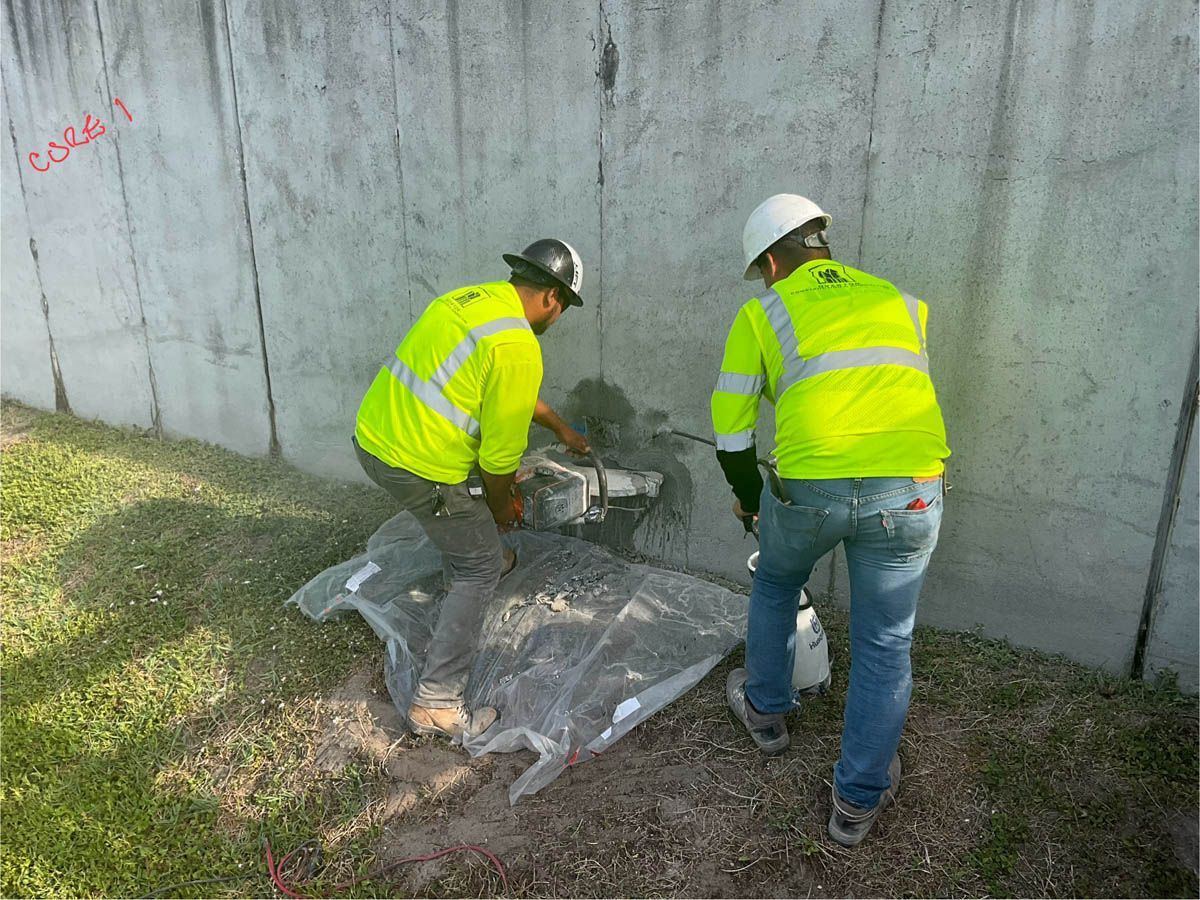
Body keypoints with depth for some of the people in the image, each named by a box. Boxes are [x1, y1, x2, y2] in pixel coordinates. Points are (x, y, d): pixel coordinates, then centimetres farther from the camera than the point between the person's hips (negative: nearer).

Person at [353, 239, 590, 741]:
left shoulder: (476, 298, 12)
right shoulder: (518, 349, -17)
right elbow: (502, 451, -12)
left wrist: (562, 429, 37)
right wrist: (502, 508, 7)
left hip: (372, 435, 9)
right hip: (416, 469, -9)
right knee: (480, 570, 4)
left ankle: (473, 558, 59)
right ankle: (436, 703, 6)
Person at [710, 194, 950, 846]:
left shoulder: (762, 313, 11)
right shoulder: (899, 302, 22)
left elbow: (731, 422, 11)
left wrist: (747, 495, 27)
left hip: (808, 488, -2)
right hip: (910, 490, 2)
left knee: (774, 585, 29)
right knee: (884, 646, 17)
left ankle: (765, 710, 48)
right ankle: (859, 799, 30)